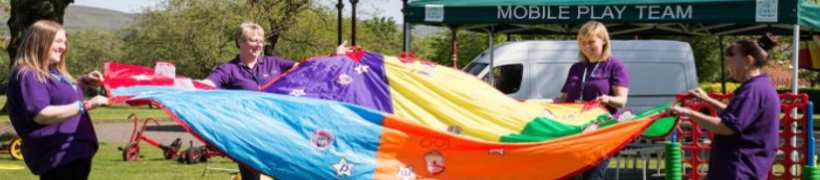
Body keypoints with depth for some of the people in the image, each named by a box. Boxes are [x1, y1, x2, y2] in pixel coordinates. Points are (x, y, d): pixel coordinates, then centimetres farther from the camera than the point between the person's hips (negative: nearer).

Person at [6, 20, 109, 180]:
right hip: (57, 156, -11)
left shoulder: (53, 71, 16)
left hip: (76, 150, 11)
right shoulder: (28, 75, -15)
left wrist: (83, 83, 13)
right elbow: (41, 114, -27)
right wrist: (86, 105, -28)